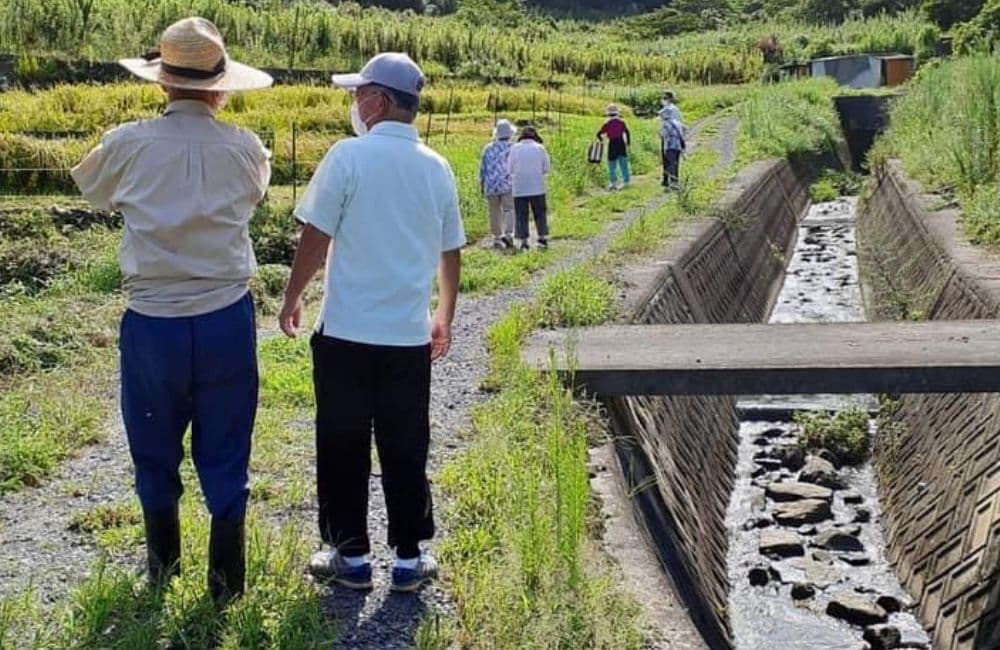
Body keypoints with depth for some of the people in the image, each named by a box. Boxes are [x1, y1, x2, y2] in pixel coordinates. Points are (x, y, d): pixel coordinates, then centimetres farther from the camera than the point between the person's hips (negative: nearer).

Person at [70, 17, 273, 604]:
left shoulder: (129, 145, -6)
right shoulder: (244, 148, -5)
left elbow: (90, 186, 15)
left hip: (152, 323, 0)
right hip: (226, 320, 0)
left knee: (155, 451, 19)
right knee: (225, 455, 13)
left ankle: (164, 564, 37)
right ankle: (226, 578, 22)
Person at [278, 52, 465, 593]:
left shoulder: (349, 156, -10)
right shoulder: (436, 168, 4)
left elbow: (315, 239, -9)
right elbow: (451, 253, 11)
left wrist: (292, 299, 6)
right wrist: (445, 316, 24)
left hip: (345, 332, -3)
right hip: (410, 335, 4)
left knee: (343, 449, 10)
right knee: (406, 452, 12)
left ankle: (351, 557, 19)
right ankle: (409, 560, 20)